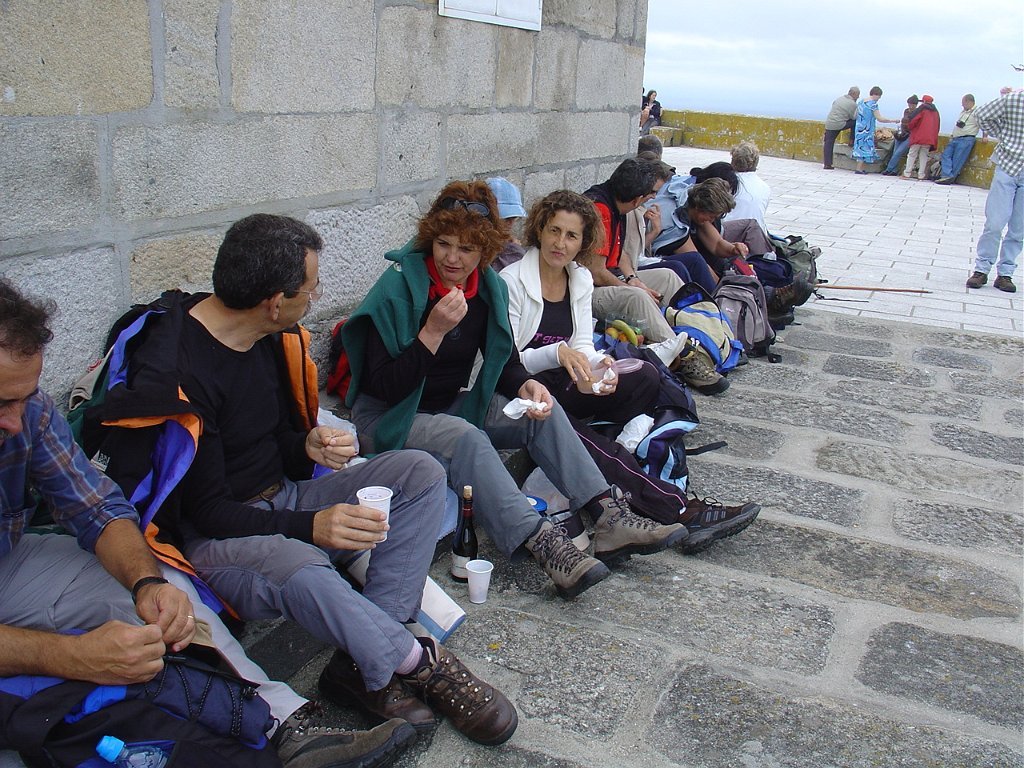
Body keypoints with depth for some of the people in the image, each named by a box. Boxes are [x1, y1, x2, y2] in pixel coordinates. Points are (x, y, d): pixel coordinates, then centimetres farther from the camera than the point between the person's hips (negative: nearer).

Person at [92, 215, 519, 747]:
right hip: (212, 538, -8)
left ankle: (366, 663, -19)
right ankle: (420, 662, -19)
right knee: (297, 570, -42)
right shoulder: (170, 371, -22)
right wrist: (309, 526, -32)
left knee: (419, 472, -10)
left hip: (285, 500, 8)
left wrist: (310, 445, -11)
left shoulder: (273, 338, 2)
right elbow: (205, 510, -21)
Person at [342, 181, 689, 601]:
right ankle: (541, 542, -43)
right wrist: (433, 332, -34)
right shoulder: (398, 289, -19)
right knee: (466, 438, -35)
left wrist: (526, 386, -17)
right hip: (390, 417, -6)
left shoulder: (489, 287, -2)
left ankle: (608, 517, -22)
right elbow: (383, 387, -23)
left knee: (542, 411, -13)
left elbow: (504, 361, 6)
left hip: (454, 404, 6)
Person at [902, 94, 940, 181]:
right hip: (929, 138, 5)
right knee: (924, 156, 8)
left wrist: (911, 127, 8)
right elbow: (937, 126, 17)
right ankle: (921, 175, 2)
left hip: (918, 137, -5)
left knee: (912, 155, 1)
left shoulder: (922, 108, -3)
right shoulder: (935, 111, 15)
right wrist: (934, 140, 19)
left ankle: (907, 174, -3)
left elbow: (912, 120, -12)